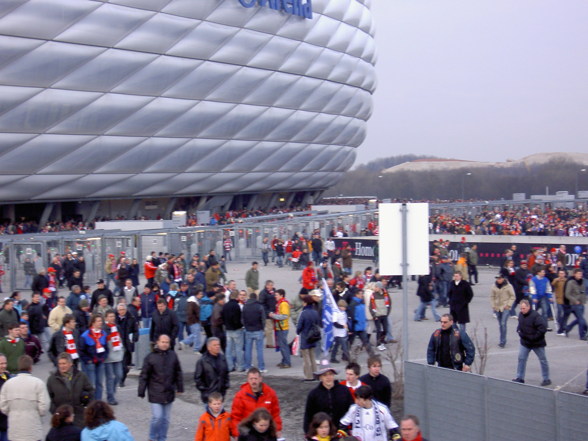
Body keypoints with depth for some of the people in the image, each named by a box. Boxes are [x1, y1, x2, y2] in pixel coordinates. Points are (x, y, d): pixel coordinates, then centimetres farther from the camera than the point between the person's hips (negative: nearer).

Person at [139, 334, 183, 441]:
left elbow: (178, 373, 12)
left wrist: (180, 387, 12)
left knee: (166, 418, 10)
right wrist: (141, 392, -5)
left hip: (169, 393, 4)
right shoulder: (150, 357, -7)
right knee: (157, 417, -9)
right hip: (156, 393, -4)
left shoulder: (173, 355, 3)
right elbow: (144, 376, -4)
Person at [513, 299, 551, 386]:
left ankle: (546, 379, 18)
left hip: (537, 343, -6)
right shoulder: (520, 315, 0)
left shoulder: (535, 315, -23)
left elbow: (543, 327, -26)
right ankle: (520, 378, 11)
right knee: (521, 358, 3)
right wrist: (519, 331, -1)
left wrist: (534, 337, -21)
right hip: (525, 342, 6)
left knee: (542, 360, 8)